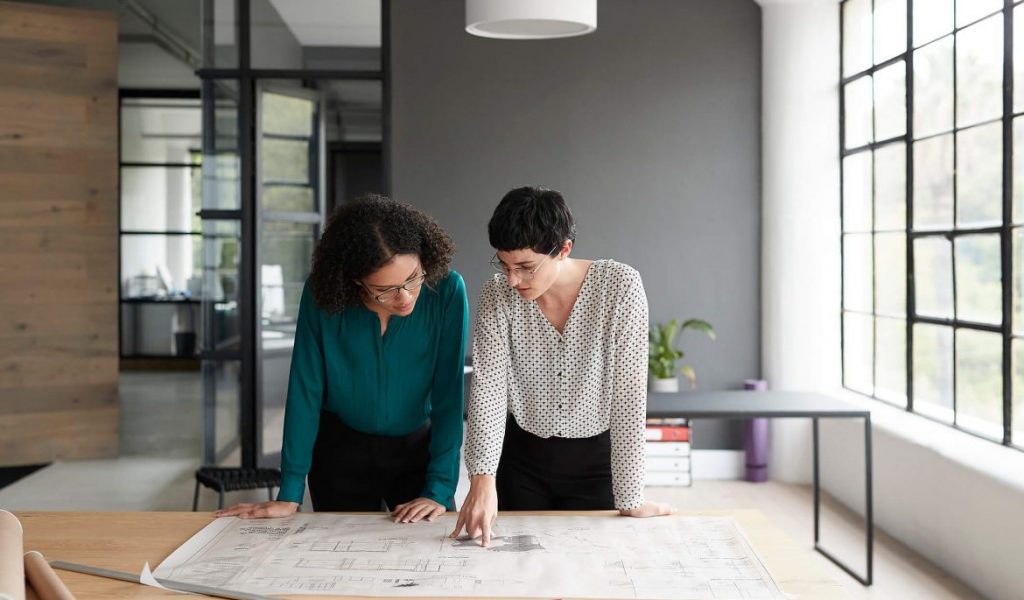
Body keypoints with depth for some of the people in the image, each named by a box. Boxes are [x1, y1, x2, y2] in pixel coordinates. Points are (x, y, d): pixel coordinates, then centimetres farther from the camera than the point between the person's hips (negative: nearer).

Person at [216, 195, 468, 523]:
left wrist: (440, 489, -22)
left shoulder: (446, 290, -23)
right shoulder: (323, 294, -21)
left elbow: (449, 395, -19)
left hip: (418, 446, 0)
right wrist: (290, 494, -16)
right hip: (341, 452, 0)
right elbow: (305, 389, -16)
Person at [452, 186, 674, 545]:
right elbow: (487, 386, -18)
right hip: (521, 461, 2)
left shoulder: (621, 286, -20)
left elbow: (628, 392, -20)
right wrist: (482, 479, -32)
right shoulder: (497, 296, -12)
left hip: (596, 460, -2)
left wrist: (629, 498, -19)